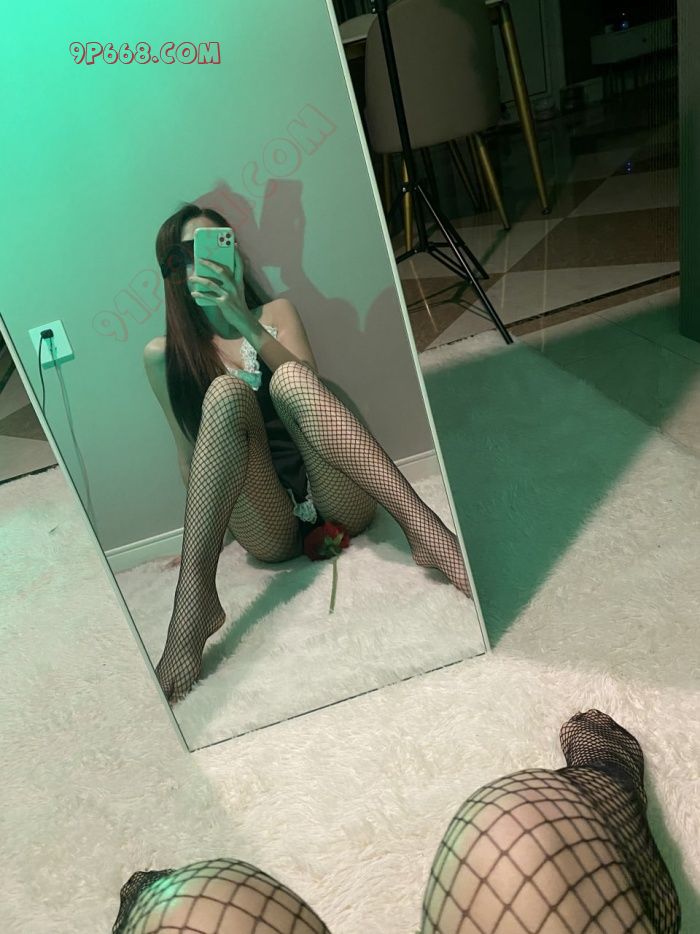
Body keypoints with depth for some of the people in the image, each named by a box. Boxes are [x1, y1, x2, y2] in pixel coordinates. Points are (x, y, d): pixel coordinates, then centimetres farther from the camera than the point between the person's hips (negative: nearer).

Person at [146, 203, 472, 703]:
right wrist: (205, 525, 0)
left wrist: (247, 325, -12)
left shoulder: (276, 313, 16)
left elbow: (308, 385, -1)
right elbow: (188, 453, 11)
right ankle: (195, 594, -40)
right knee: (226, 391, -26)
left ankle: (423, 526, -42)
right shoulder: (163, 355, 12)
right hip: (269, 528, -1)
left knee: (289, 378, -26)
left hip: (339, 500, 1)